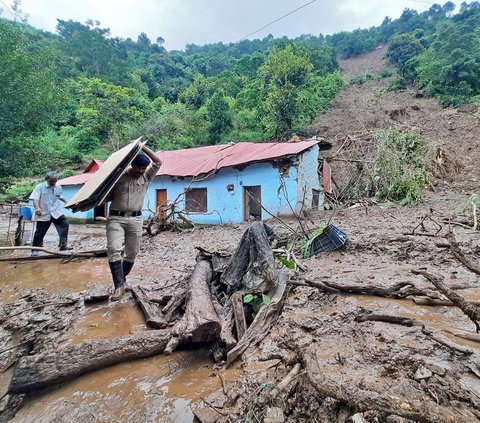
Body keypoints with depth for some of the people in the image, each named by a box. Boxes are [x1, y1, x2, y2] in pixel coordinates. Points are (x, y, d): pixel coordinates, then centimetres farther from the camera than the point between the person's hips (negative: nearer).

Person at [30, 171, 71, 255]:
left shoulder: (58, 187, 7)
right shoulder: (40, 187, -8)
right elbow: (35, 199, -18)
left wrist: (66, 201, 15)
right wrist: (37, 208, -34)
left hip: (56, 212, 4)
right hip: (44, 214, -4)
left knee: (64, 224, -14)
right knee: (40, 232, 3)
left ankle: (63, 245, -9)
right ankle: (35, 250, 19)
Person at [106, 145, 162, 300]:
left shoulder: (146, 177, 8)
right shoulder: (119, 177, 3)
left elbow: (158, 162, -3)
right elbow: (109, 197, 9)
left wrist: (142, 147, -4)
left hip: (135, 219, 2)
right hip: (116, 218, -2)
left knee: (132, 253, 9)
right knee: (114, 250, -17)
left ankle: (122, 280, 28)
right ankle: (119, 286, -17)